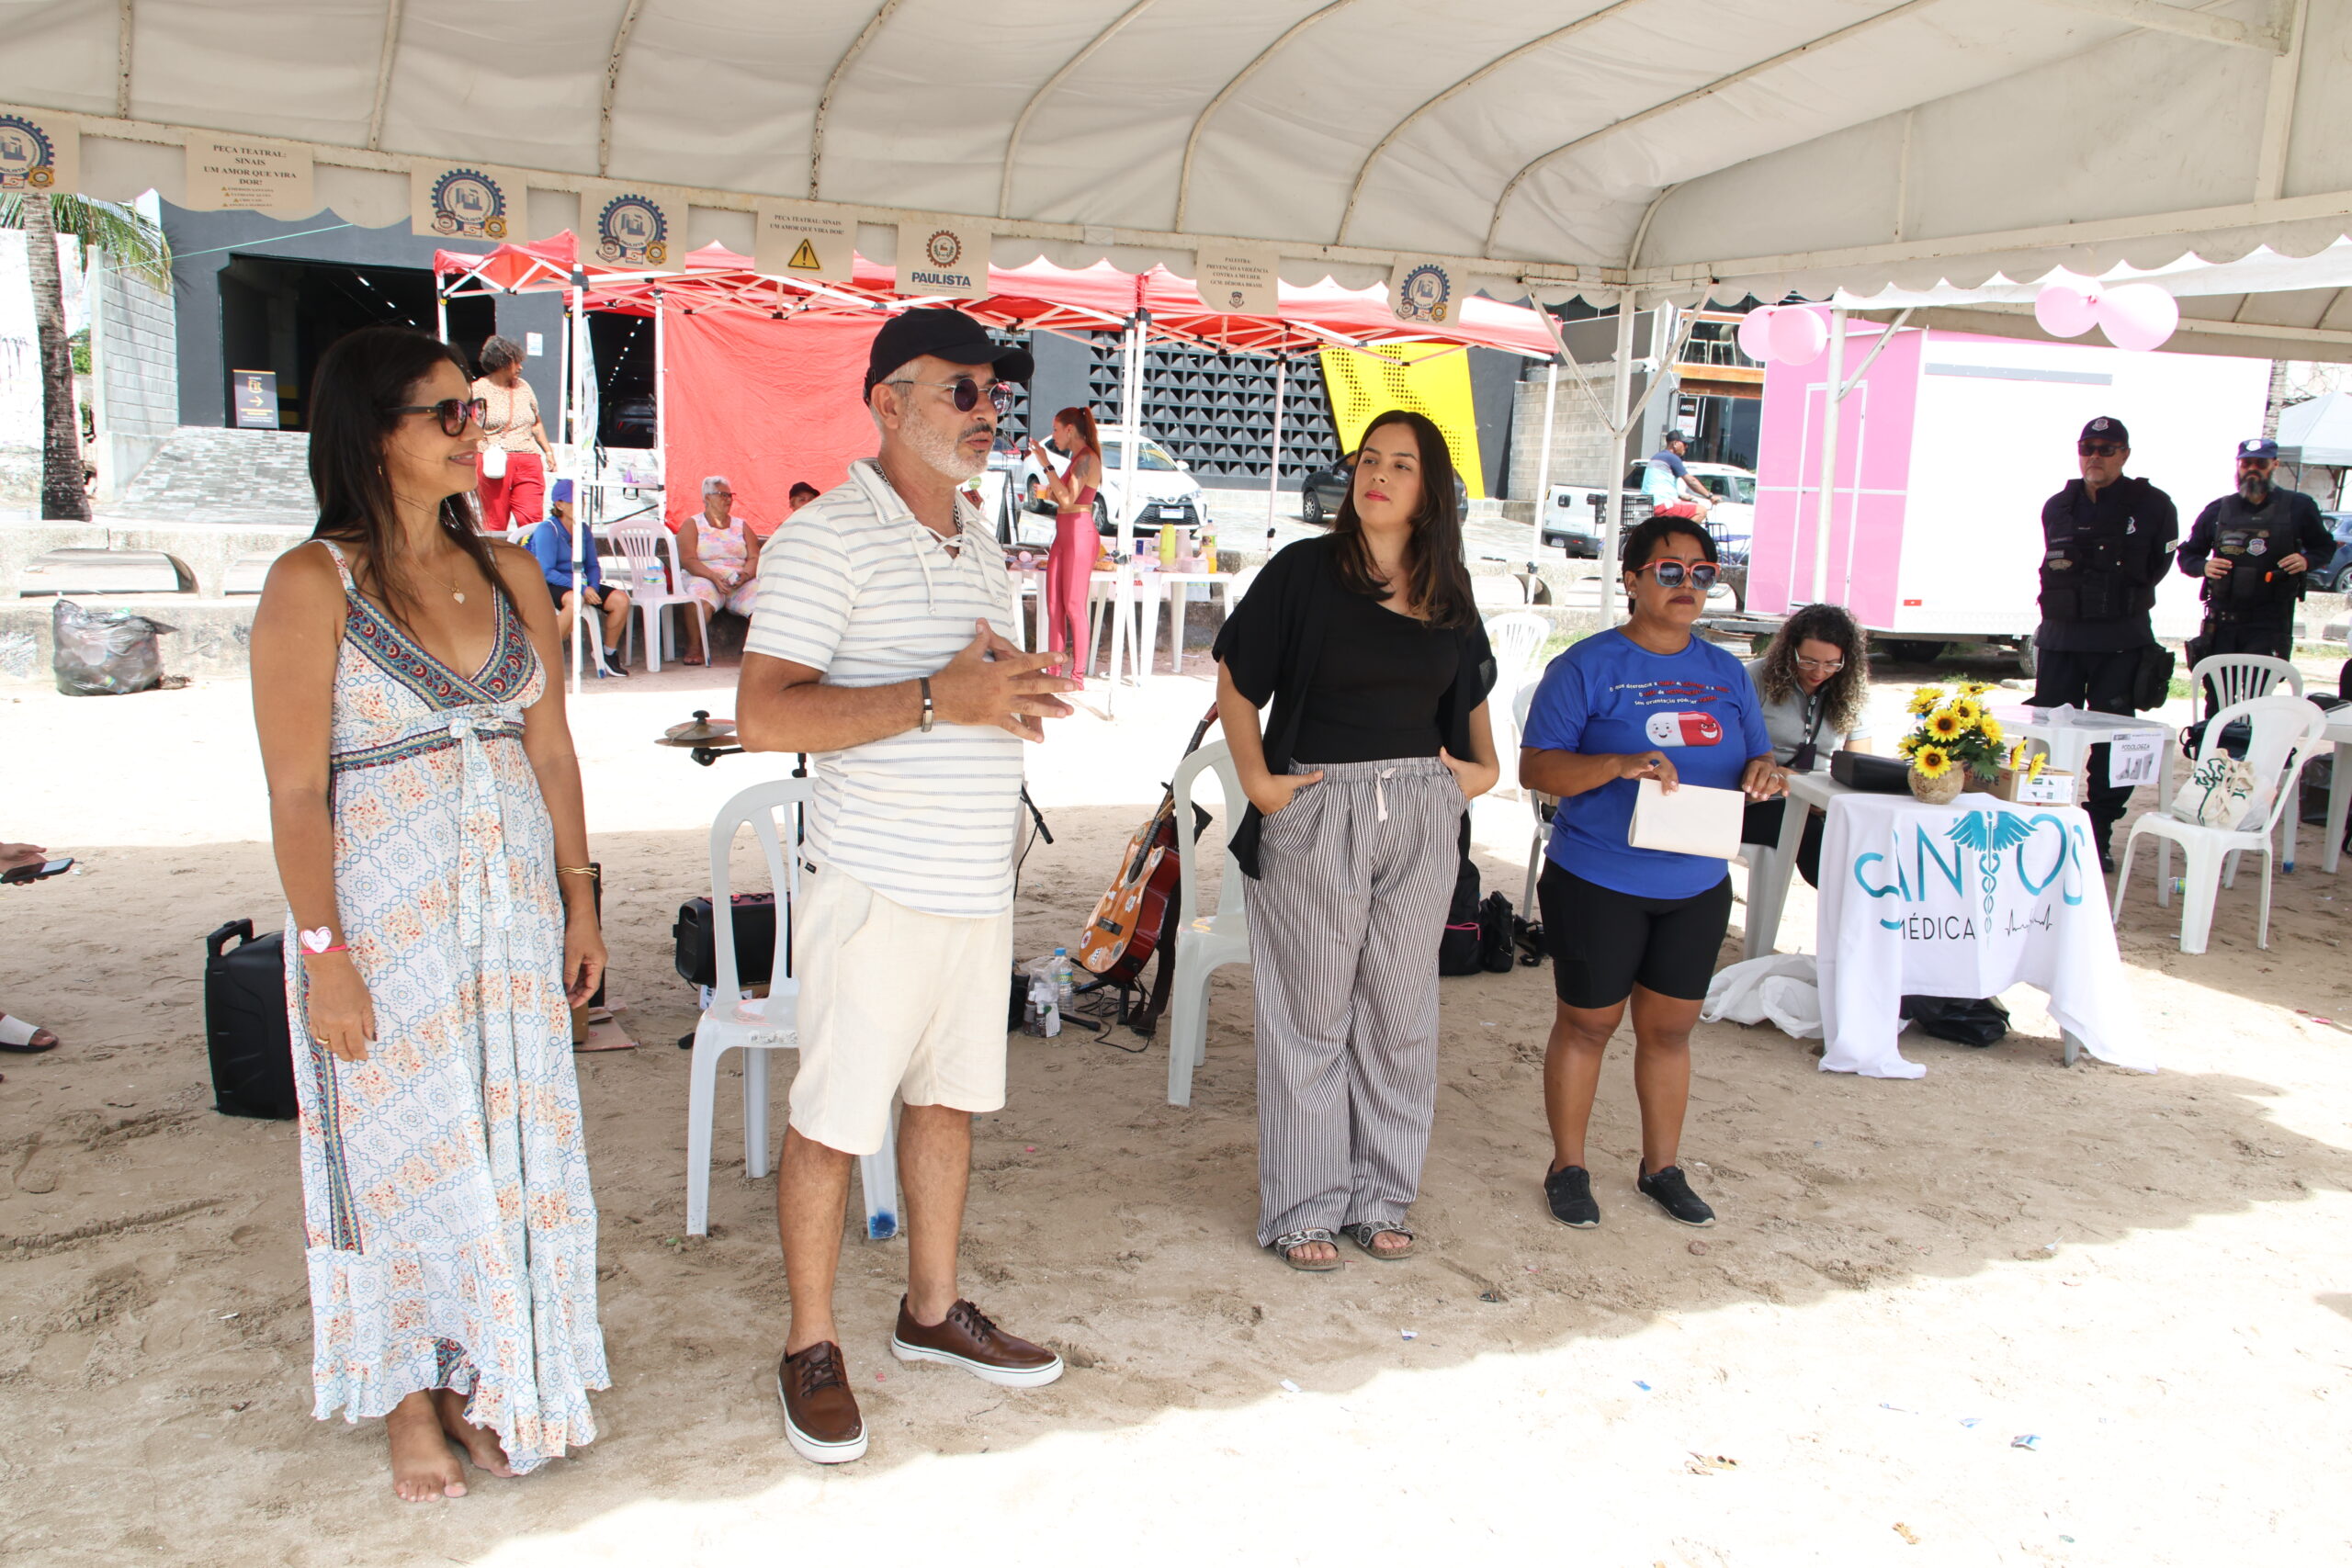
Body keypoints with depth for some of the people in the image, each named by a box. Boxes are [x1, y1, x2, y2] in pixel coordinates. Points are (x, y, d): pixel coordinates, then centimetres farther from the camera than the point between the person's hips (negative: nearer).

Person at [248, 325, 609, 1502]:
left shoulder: (508, 573, 7)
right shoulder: (313, 584, -8)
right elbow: (297, 789, -11)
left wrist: (578, 904, 8)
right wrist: (323, 955, -14)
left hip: (512, 898, 5)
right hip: (383, 907, -4)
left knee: (510, 1139, 10)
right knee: (403, 1144, 7)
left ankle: (482, 1380, 28)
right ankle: (409, 1402, 26)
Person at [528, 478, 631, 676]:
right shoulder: (547, 531, -12)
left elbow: (592, 566, 11)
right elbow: (546, 572, -19)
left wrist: (592, 587, -12)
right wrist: (582, 589, -26)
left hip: (578, 585, 7)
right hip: (548, 587, -7)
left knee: (620, 599, -13)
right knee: (574, 600, -39)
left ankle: (610, 656, 3)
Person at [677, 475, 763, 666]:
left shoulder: (741, 526, 21)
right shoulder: (692, 525, 10)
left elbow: (755, 558, 9)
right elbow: (687, 560, -4)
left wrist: (745, 575, -15)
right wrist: (714, 577, -20)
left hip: (741, 582, 3)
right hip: (704, 578, -3)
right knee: (700, 599, -39)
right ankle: (694, 647, -20)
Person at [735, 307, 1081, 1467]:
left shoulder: (981, 545, 14)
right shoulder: (829, 537, -12)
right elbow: (763, 716, -21)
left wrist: (1017, 694, 3)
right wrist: (937, 696, -27)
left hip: (978, 884, 8)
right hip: (876, 889, -8)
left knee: (949, 1099, 17)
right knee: (831, 1120, 3)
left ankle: (932, 1310, 33)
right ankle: (812, 1347, 20)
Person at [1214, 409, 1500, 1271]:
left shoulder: (1448, 593, 8)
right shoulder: (1304, 570, -5)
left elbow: (1471, 686, 24)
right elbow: (1235, 680, -2)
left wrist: (1482, 767, 9)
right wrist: (1258, 780, -11)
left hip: (1420, 816, 5)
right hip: (1315, 813, -4)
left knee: (1400, 1012, 11)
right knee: (1312, 1015, 4)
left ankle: (1379, 1198, 26)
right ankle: (1303, 1209, 17)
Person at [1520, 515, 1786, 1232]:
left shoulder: (1726, 674, 9)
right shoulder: (1587, 666, -8)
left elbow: (1758, 757, 15)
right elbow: (1535, 767, -13)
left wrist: (1763, 772, -10)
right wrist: (1619, 764, -27)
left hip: (1697, 885, 5)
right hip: (1598, 882, -5)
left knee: (1670, 1028, 14)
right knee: (1587, 1024, 7)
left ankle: (1662, 1166, 29)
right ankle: (1568, 1167, 22)